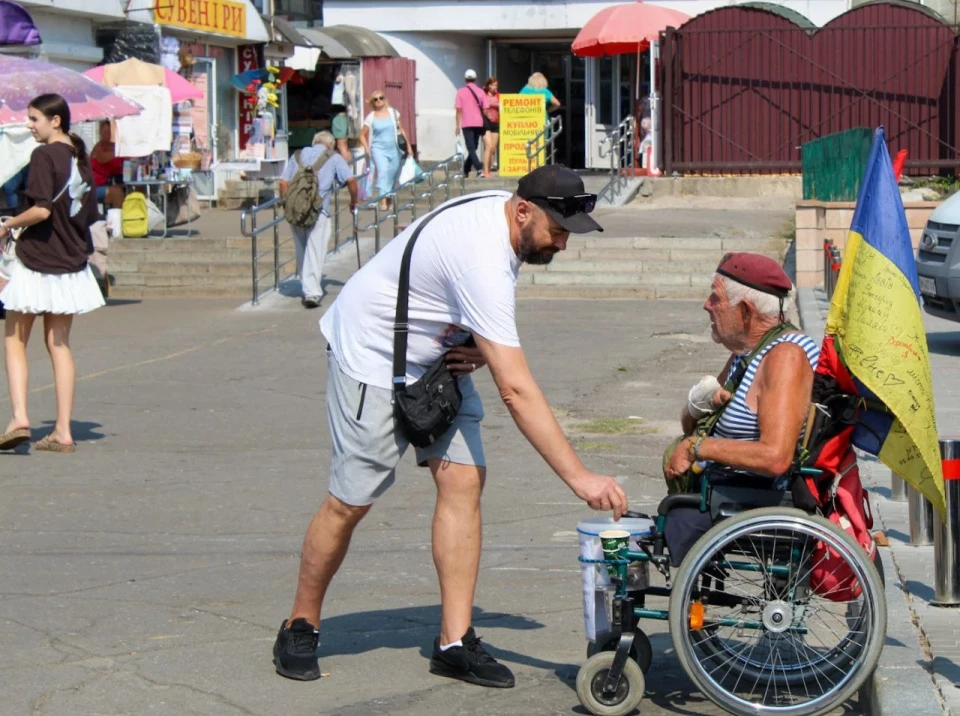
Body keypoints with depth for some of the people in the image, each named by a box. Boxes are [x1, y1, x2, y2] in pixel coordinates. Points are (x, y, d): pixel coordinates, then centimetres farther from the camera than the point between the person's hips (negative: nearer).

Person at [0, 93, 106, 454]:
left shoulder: (44, 155, -13)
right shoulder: (81, 158, 9)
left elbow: (42, 209, -23)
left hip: (35, 261, -6)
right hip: (72, 263, 7)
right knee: (59, 344, 12)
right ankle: (62, 431, 9)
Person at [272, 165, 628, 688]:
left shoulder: (501, 212, -6)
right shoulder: (484, 261, -35)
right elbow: (516, 392, -39)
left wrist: (480, 349, -8)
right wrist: (579, 478, -40)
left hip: (436, 354, 9)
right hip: (372, 354, -9)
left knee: (463, 479, -5)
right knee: (350, 502, -3)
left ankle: (454, 643, -4)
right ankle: (300, 628, 18)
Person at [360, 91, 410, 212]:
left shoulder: (393, 113, 7)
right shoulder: (371, 117, 2)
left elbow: (401, 130, 12)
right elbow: (362, 135, 9)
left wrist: (408, 145, 7)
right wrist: (367, 149, -3)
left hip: (394, 149, 3)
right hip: (378, 149, -3)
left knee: (392, 175, 8)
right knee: (383, 170, -24)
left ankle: (389, 201, 28)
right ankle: (383, 201, -32)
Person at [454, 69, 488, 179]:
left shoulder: (461, 92, -2)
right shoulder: (480, 92, 3)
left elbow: (458, 110, -4)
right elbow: (485, 109, 2)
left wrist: (458, 126, 2)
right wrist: (485, 124, 12)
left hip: (467, 124, -3)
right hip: (478, 123, 3)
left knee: (471, 148, -5)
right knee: (473, 148, 15)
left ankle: (479, 169, -22)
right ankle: (466, 170, 21)